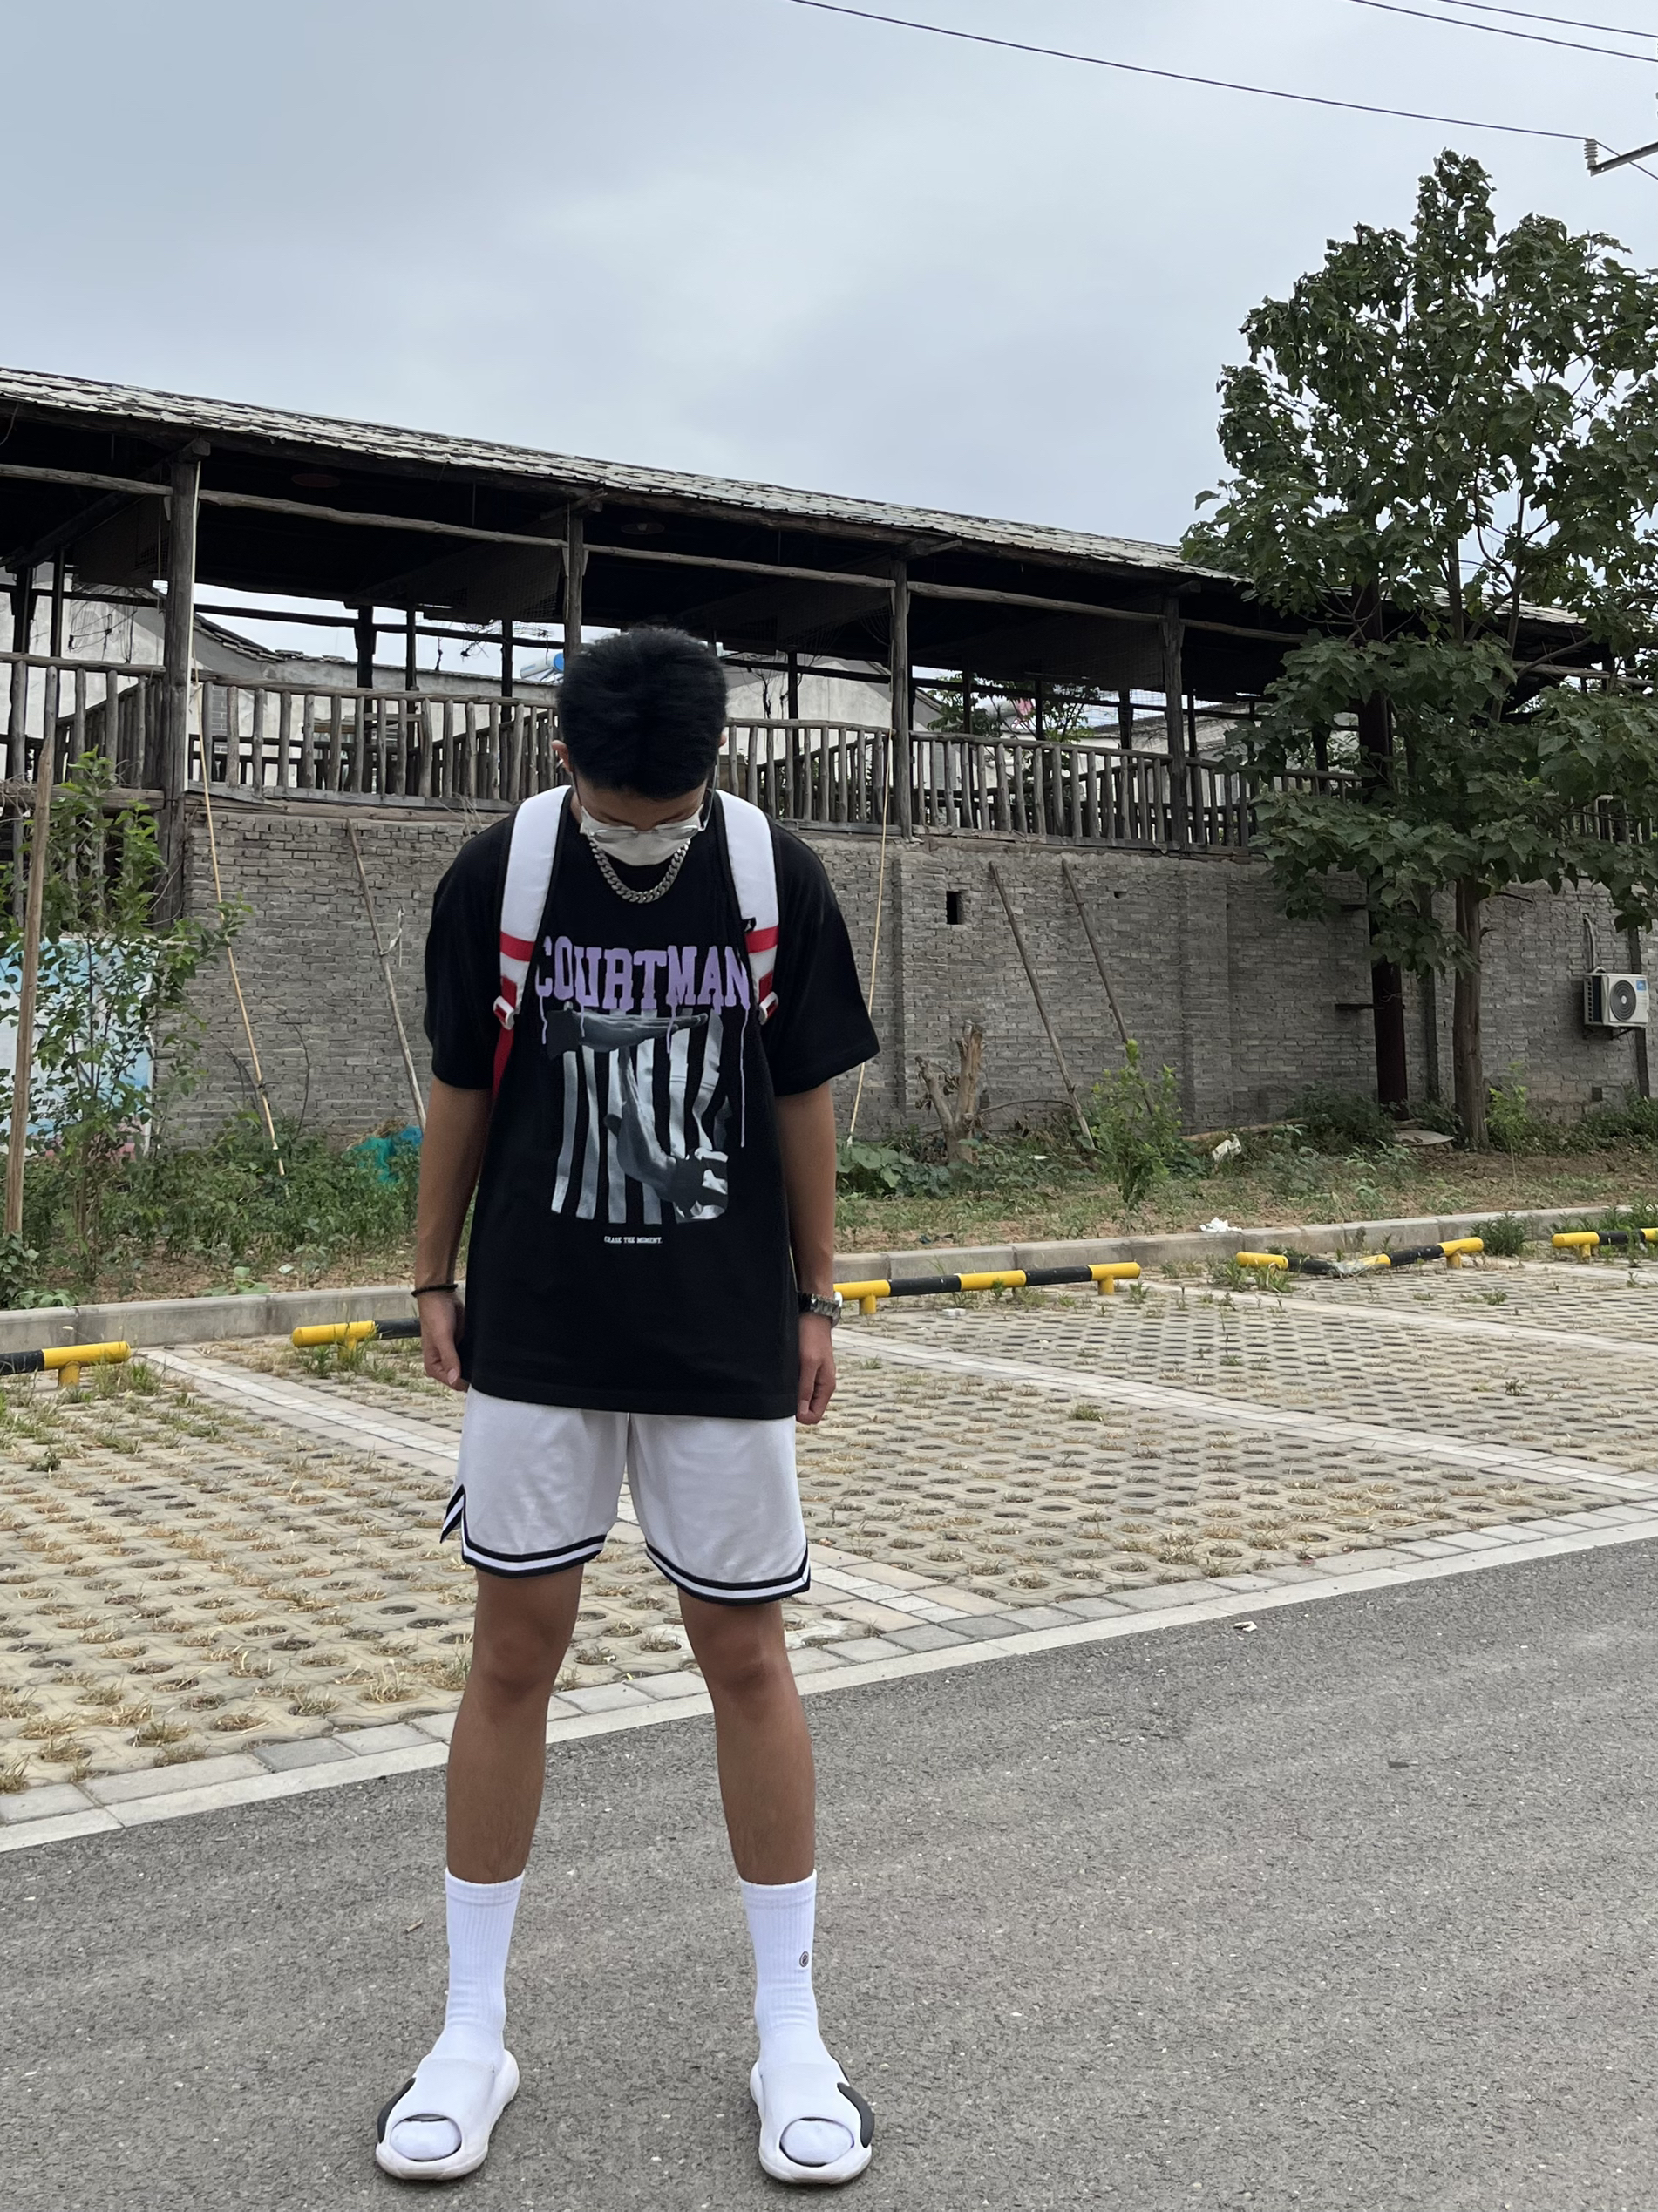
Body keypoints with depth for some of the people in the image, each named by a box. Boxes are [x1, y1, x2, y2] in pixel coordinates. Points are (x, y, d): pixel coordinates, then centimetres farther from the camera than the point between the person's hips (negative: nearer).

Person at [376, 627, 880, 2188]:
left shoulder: (778, 879, -6)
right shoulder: (495, 878, -7)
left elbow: (803, 1102, 2)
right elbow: (463, 1095, 4)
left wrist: (814, 1300, 6)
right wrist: (434, 1284, 7)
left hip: (728, 1340, 0)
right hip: (535, 1338, 0)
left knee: (746, 1656, 6)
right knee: (513, 1653, 6)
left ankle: (791, 2035, 22)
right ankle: (472, 2035, 22)